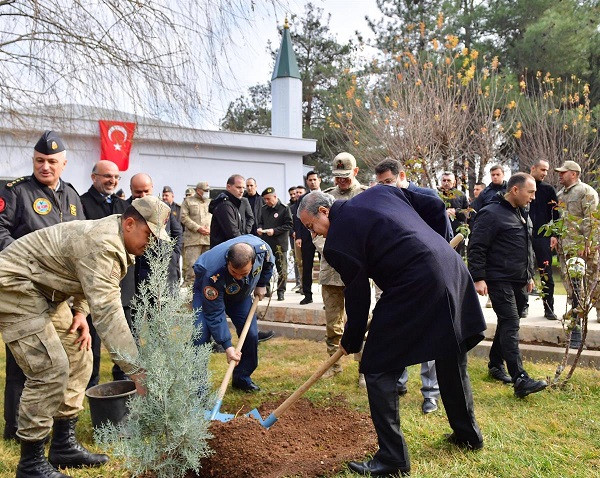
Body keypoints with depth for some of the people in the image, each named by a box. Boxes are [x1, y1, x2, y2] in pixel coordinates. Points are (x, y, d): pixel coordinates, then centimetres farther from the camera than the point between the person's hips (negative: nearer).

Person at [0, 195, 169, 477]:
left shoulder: (114, 237, 2)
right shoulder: (102, 245, -29)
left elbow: (90, 282, 17)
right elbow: (107, 313, -36)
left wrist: (81, 311, -1)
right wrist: (135, 370, -36)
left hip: (43, 292, 10)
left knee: (78, 358, 7)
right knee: (52, 370, -14)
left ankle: (63, 445, 18)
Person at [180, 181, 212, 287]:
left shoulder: (211, 203, 22)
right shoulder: (188, 201, 9)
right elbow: (184, 217, -1)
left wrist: (211, 229, 0)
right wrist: (198, 228, -10)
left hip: (209, 238, 4)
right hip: (193, 238, -4)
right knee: (191, 264, -10)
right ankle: (188, 285, -3)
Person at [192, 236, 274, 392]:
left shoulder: (261, 248, -36)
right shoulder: (213, 274, -45)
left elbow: (268, 263, -5)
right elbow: (215, 314, -34)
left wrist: (261, 284, 0)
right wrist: (227, 346, -34)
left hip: (241, 293, 4)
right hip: (209, 291, -4)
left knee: (251, 334, -4)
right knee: (201, 335, -21)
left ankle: (242, 378, 16)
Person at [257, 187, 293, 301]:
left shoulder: (284, 209, -6)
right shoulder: (263, 209, 11)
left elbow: (289, 225, -9)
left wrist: (274, 231, -17)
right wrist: (259, 228, -1)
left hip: (280, 244, -5)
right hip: (265, 243, 5)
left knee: (282, 270, 1)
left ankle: (281, 291, 10)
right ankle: (266, 289, 21)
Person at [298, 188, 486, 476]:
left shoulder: (337, 242, -5)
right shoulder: (380, 192, 14)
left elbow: (357, 296, 0)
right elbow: (436, 207, 15)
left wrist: (351, 342, 15)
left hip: (414, 289, -9)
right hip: (453, 269, 9)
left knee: (377, 369, 4)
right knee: (452, 361, 25)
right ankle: (468, 434, 42)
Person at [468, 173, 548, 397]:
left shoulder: (523, 214, 17)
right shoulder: (491, 214, -12)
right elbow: (476, 248, -16)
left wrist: (530, 275, 25)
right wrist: (478, 278, -19)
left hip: (519, 282, 9)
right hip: (499, 281, -9)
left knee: (507, 324, 14)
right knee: (511, 325, -14)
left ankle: (496, 365, 28)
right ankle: (520, 380, -16)